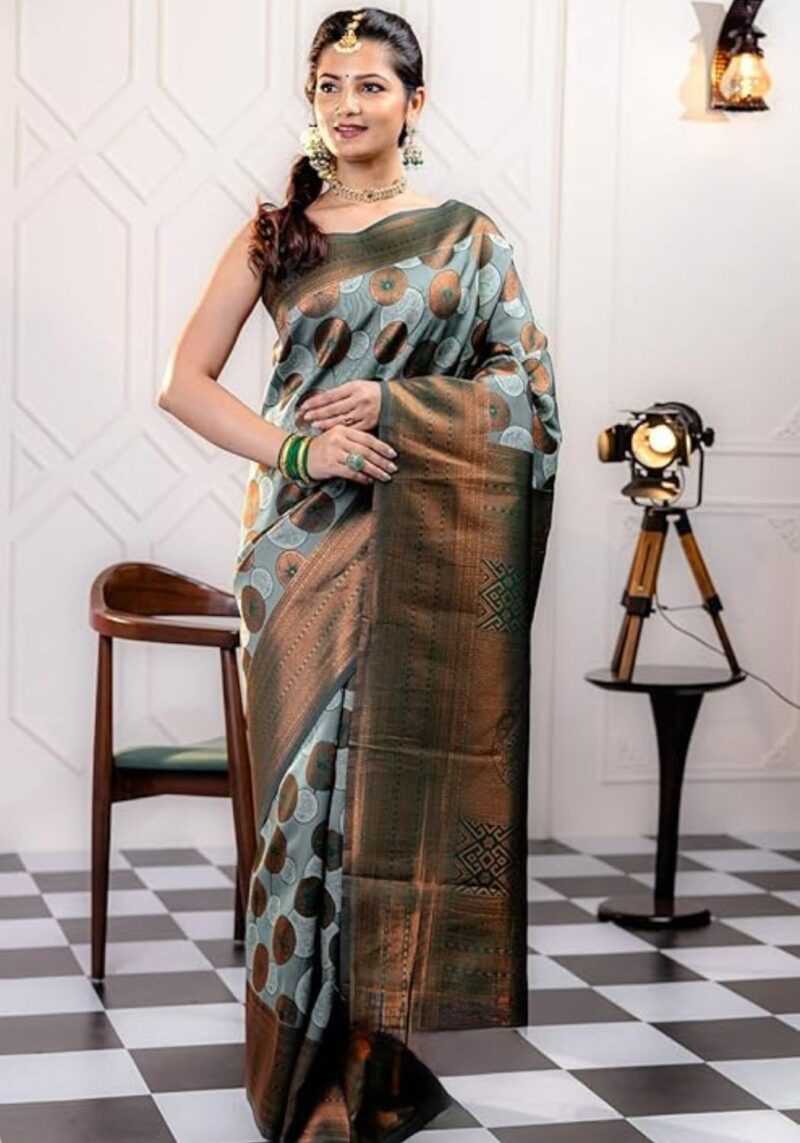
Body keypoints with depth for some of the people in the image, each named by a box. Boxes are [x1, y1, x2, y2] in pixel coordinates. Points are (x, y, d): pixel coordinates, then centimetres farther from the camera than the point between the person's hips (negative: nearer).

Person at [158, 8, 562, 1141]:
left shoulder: (465, 232, 8)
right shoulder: (275, 231, 10)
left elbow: (526, 379, 2)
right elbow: (188, 380, 5)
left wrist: (392, 402, -11)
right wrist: (295, 449, -11)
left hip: (429, 543, -1)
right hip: (307, 536, 1)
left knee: (400, 780, -2)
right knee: (311, 780, -1)